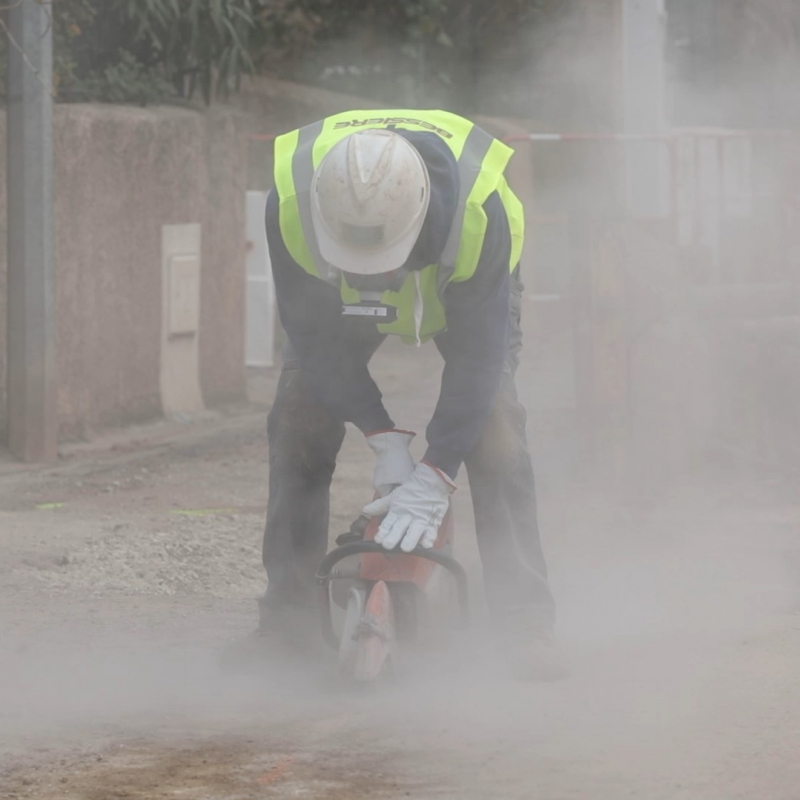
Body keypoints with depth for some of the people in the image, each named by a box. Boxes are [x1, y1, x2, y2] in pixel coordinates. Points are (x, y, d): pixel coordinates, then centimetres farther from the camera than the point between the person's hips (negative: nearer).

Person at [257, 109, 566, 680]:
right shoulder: (290, 203, -39)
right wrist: (383, 436, -28)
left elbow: (475, 356, -35)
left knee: (493, 429, -18)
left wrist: (433, 480, -38)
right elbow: (315, 336, -25)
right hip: (334, 299, 2)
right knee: (299, 423, -11)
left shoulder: (479, 210, -44)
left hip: (465, 288, -2)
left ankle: (524, 623, -14)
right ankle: (288, 617, -2)